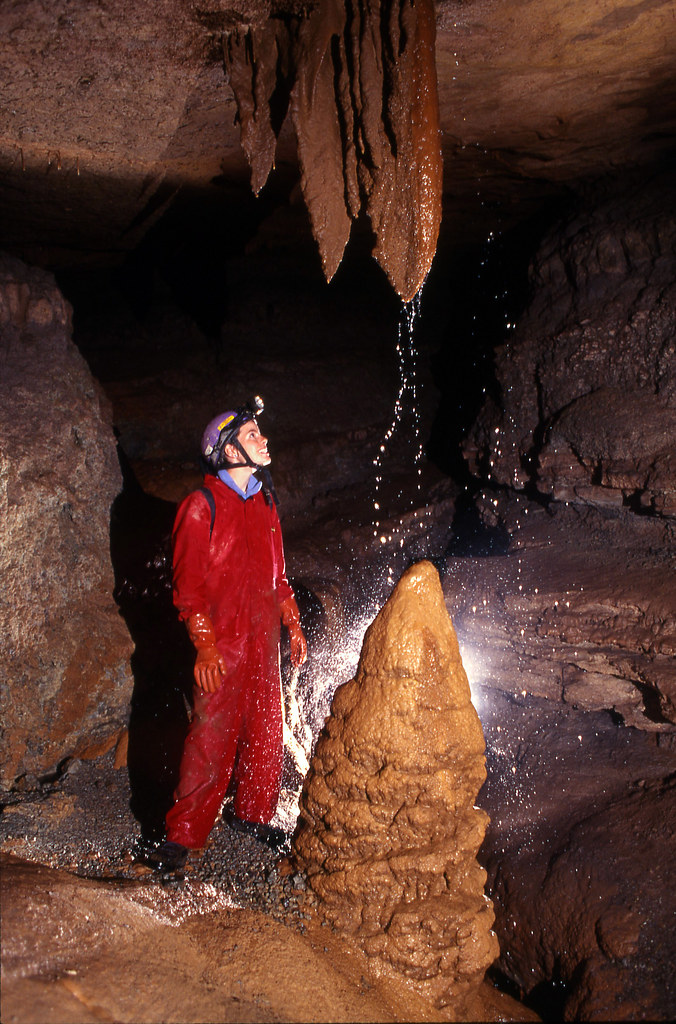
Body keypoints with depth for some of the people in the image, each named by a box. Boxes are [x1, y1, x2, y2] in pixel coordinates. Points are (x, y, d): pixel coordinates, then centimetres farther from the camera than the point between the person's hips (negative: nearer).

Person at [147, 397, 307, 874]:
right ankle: (183, 834, 10)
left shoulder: (265, 502, 12)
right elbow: (189, 585, -11)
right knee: (212, 737, -4)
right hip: (222, 645, -6)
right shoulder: (202, 507, -10)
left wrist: (293, 626, 16)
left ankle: (252, 813, 31)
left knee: (266, 732, 13)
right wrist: (205, 648, -16)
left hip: (264, 640, 7)